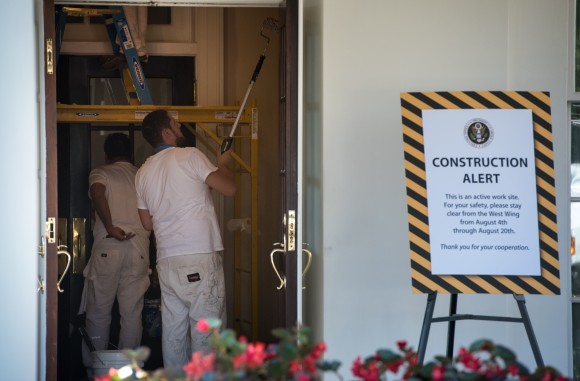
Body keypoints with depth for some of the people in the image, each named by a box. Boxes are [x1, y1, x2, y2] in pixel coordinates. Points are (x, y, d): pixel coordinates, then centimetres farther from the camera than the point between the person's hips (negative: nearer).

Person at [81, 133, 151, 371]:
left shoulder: (100, 174, 5)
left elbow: (97, 192, -17)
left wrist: (110, 228, -16)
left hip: (107, 247, -2)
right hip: (139, 247, 2)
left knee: (98, 313, 6)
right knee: (132, 313, 5)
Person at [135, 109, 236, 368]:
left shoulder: (143, 172, 14)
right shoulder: (189, 156, -5)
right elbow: (229, 188, -8)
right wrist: (223, 164, 12)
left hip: (167, 260, 6)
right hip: (201, 258, -6)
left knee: (173, 327, 8)